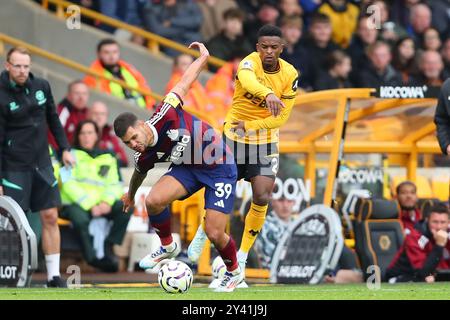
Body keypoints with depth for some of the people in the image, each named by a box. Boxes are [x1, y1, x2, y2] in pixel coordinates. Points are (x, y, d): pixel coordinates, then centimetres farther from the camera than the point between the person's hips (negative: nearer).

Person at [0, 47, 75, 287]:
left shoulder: (41, 86, 4)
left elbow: (53, 119, 19)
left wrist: (64, 148, 14)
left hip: (42, 164, 5)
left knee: (50, 218, 3)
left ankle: (54, 275, 8)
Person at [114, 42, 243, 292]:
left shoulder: (164, 117, -27)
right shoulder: (144, 157, -12)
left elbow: (184, 84, -14)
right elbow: (139, 174, 14)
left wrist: (203, 57, -5)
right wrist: (131, 195, 32)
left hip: (221, 167, -4)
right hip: (188, 168, 4)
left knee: (214, 233, -9)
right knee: (154, 200, -21)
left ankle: (234, 272, 21)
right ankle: (168, 246, 6)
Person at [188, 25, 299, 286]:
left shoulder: (290, 75, -11)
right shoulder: (250, 62, -21)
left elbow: (281, 116, -7)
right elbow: (247, 80, -46)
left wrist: (249, 126, -21)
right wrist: (268, 95, -67)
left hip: (265, 141, 2)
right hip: (233, 136, -2)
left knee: (262, 198, -12)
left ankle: (242, 256, 6)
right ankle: (203, 233, 35)